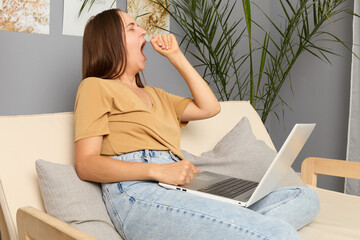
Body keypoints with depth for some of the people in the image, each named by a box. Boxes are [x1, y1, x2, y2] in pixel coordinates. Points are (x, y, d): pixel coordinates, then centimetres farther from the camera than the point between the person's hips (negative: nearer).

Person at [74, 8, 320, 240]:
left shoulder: (152, 94, 32)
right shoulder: (95, 87, 9)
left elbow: (209, 108, 25)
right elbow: (86, 164, -4)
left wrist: (176, 55, 25)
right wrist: (158, 170, -18)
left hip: (184, 189, 8)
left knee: (306, 197, -8)